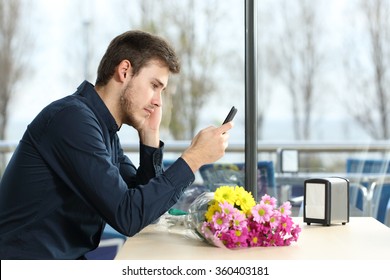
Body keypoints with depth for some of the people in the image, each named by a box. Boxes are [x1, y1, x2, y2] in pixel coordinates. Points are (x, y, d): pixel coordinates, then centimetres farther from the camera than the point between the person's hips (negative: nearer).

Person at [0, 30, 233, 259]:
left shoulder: (105, 128, 10)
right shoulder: (73, 118, -17)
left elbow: (145, 200, 11)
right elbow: (127, 216, -20)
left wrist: (150, 136, 2)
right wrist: (193, 158, -16)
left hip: (67, 260, 8)